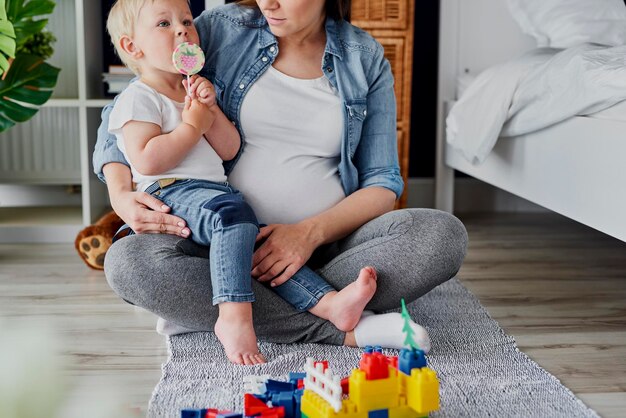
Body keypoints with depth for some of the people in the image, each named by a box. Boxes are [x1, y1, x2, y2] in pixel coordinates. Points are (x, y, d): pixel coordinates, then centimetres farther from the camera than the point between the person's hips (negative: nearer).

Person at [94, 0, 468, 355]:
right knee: (127, 261, -30)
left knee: (445, 234, -26)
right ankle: (343, 330, -28)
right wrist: (120, 192, -13)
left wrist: (311, 232, -17)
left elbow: (383, 183, 2)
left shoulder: (366, 59, 5)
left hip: (330, 240, 1)